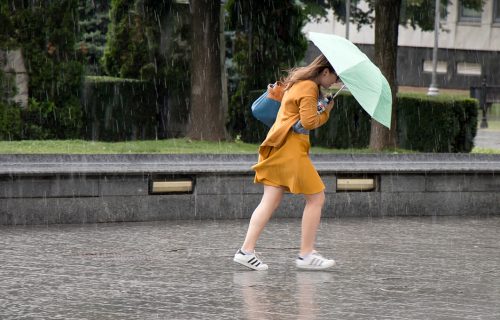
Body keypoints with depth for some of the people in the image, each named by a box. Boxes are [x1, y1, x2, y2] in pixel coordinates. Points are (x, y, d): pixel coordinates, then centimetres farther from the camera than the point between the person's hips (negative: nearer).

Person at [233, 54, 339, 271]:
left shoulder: (296, 82, 19)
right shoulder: (309, 88, -11)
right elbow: (309, 122, -17)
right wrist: (326, 112, 1)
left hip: (277, 147, 10)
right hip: (291, 148, -10)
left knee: (270, 201, 3)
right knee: (316, 198, -1)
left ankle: (246, 250, -6)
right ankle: (306, 255, 0)